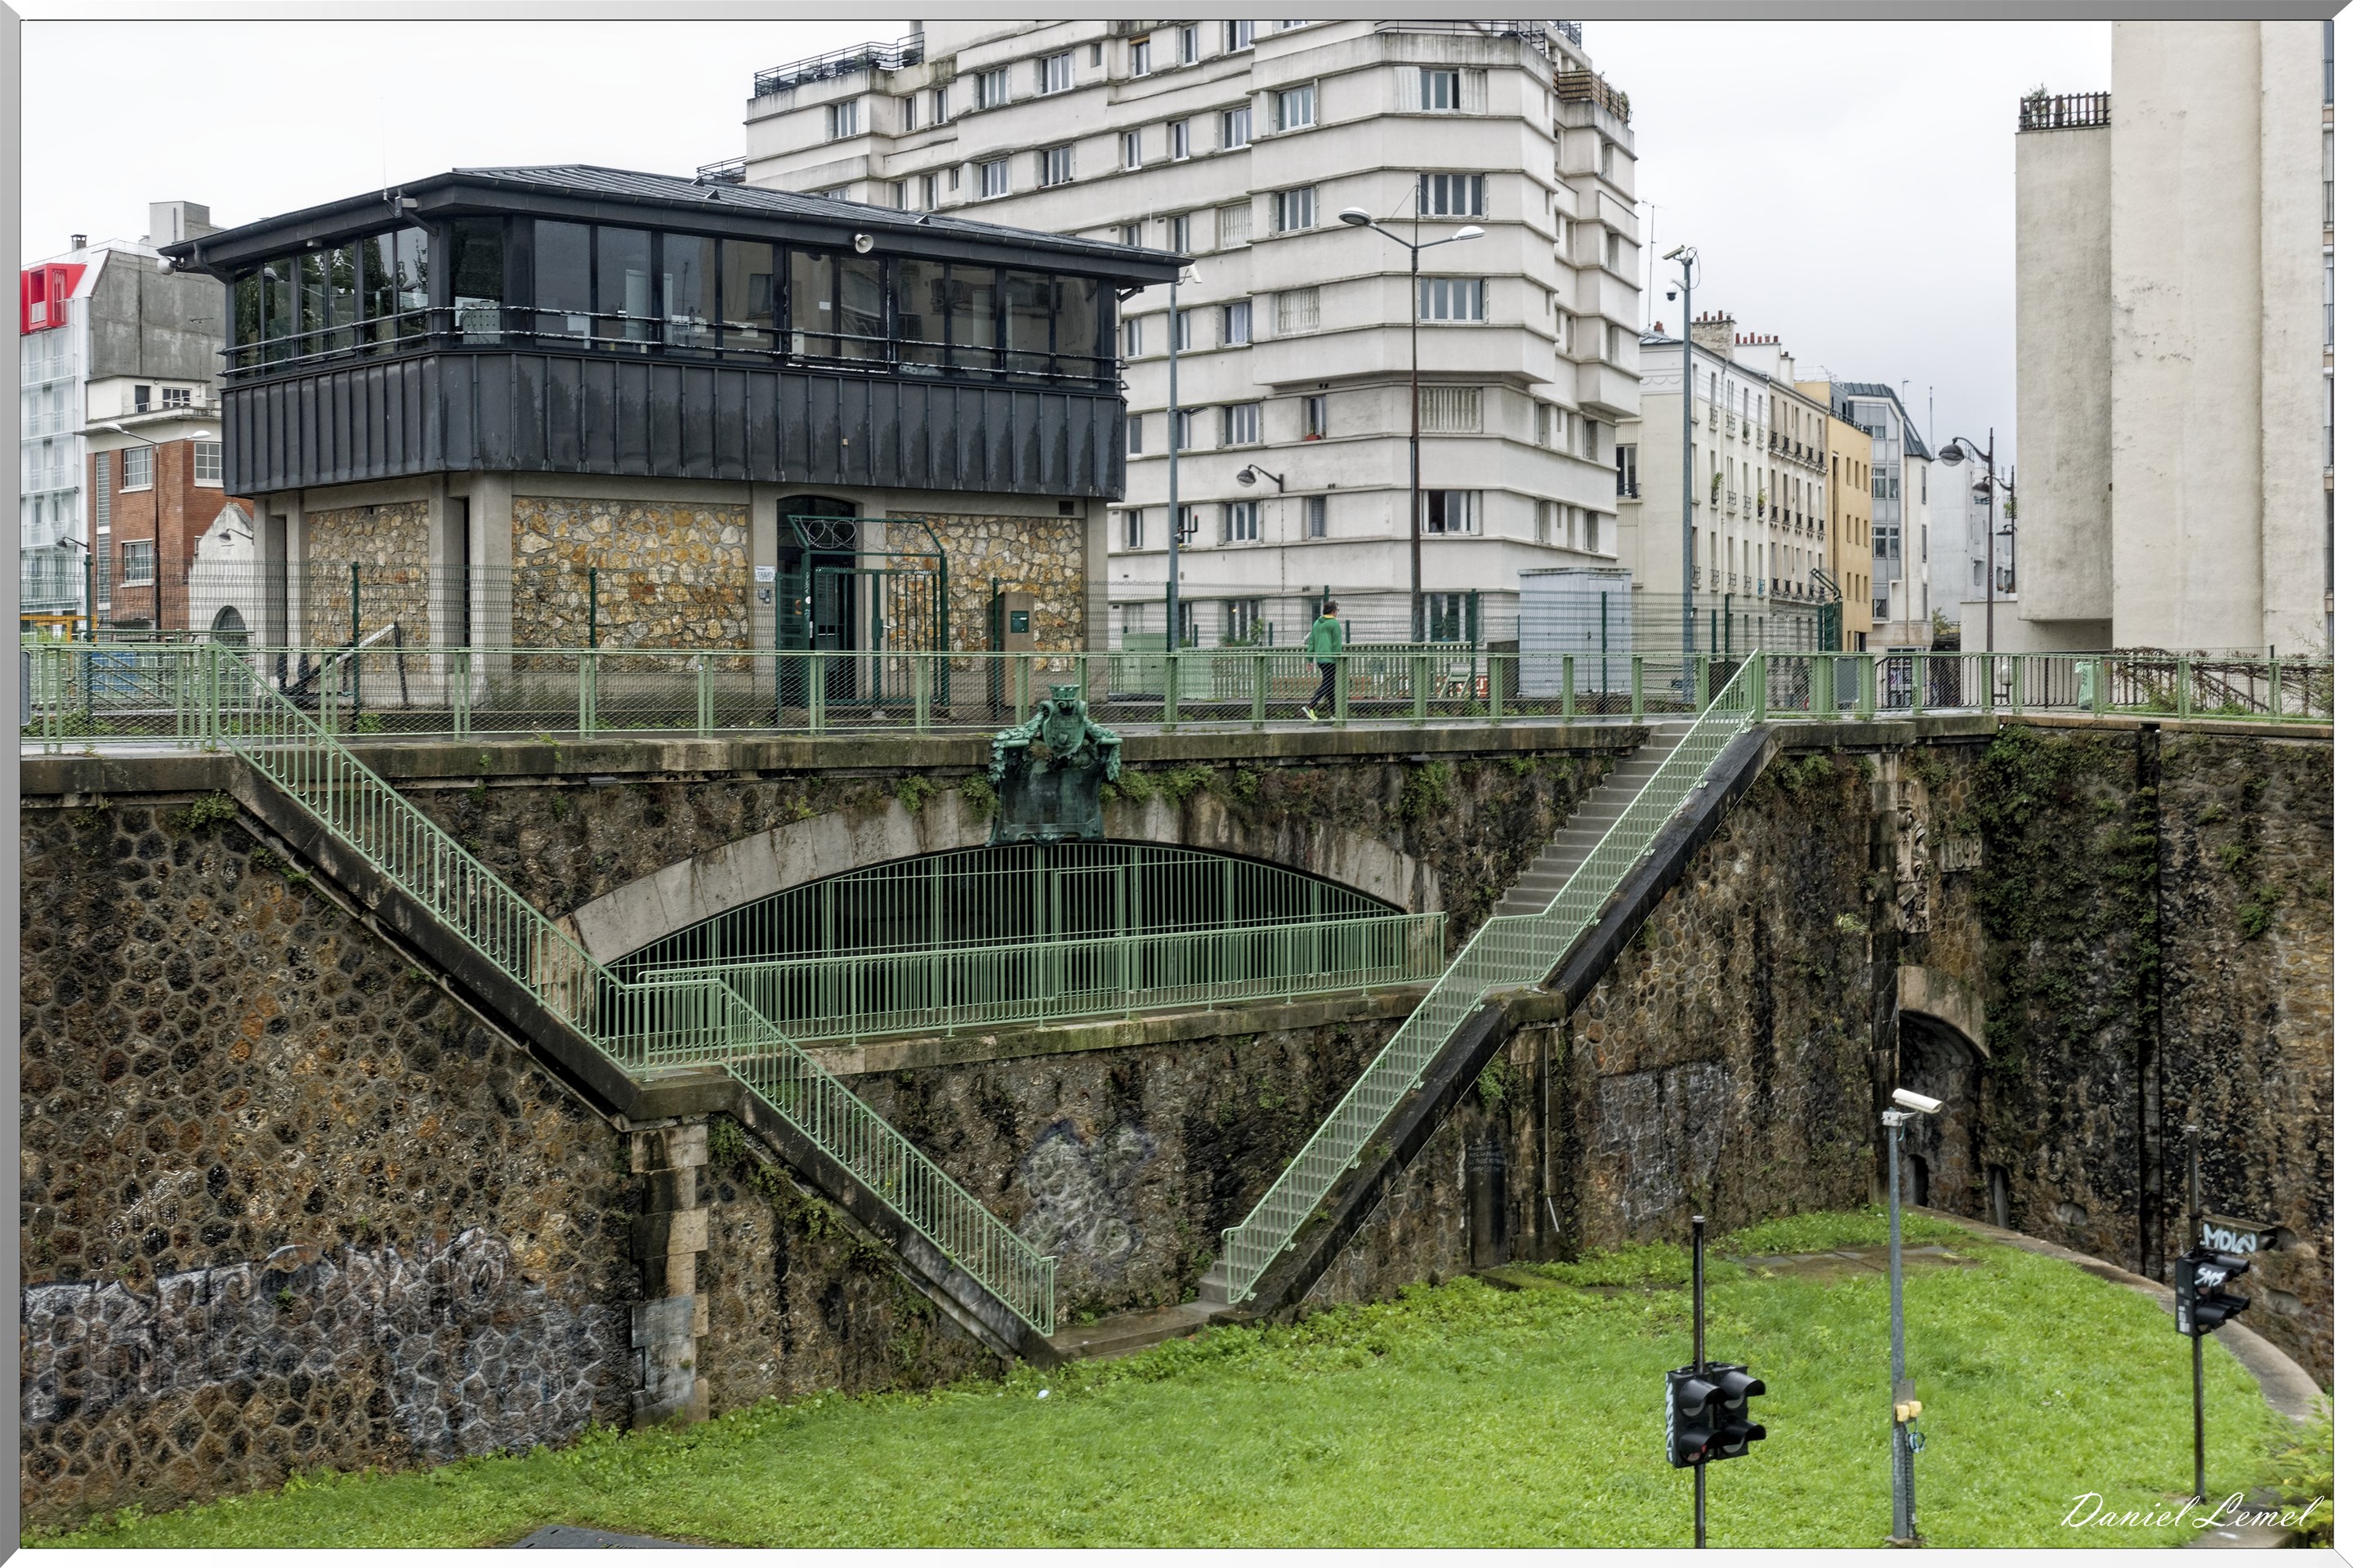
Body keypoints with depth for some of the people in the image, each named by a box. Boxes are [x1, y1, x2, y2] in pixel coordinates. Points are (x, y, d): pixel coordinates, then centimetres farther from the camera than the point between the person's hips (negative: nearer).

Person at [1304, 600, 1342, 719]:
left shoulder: (1317, 623, 15)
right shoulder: (1334, 623, -7)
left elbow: (1311, 642, 15)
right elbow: (1337, 644, -10)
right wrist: (1338, 660, -7)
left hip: (1319, 659, 8)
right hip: (1330, 659, -8)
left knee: (1330, 684, 13)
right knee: (1327, 684, -8)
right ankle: (1310, 707, -20)